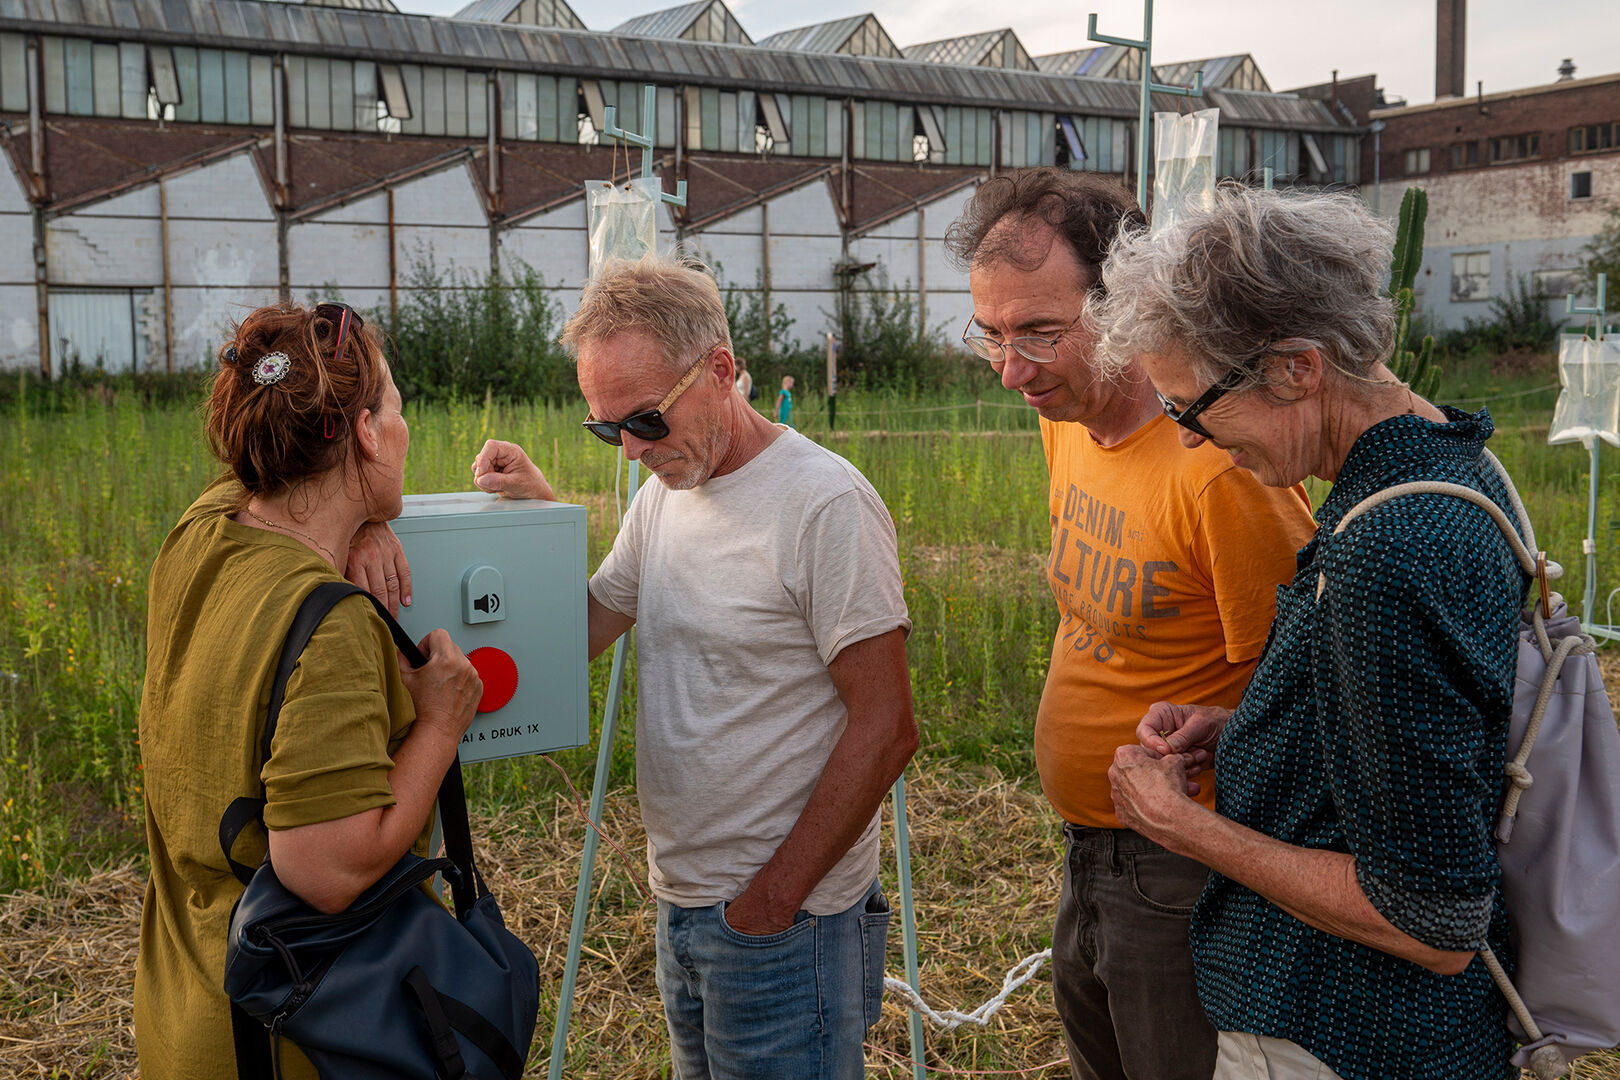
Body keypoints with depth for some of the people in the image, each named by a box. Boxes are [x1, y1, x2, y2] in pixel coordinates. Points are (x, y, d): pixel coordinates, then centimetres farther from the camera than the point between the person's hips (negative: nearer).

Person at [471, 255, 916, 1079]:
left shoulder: (824, 504, -19)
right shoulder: (664, 493, 7)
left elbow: (884, 731, -19)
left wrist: (774, 897, -16)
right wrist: (537, 509, 0)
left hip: (786, 919, -8)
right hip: (681, 903, 8)